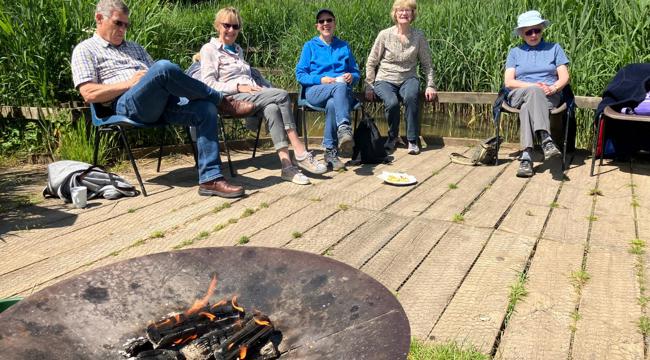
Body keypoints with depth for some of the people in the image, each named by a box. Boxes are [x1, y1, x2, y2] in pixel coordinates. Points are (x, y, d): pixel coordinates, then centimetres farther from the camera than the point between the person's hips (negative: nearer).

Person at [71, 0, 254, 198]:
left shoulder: (135, 48, 34)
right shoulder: (85, 49, 14)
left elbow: (157, 79, 27)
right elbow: (89, 94, -1)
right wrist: (130, 82, -7)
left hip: (160, 102, 6)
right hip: (128, 105, -6)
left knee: (205, 109, -22)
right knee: (164, 68, -34)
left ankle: (210, 179, -28)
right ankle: (223, 101, -14)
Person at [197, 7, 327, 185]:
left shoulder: (238, 50, 27)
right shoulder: (209, 49, 6)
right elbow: (208, 84, -6)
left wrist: (263, 88, 6)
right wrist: (239, 87, -17)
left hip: (252, 95, 6)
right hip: (232, 98, -6)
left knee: (272, 109, -31)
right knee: (282, 95, -26)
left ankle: (287, 165, -39)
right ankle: (300, 153, -28)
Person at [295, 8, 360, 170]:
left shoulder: (344, 46, 24)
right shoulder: (310, 46, 16)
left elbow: (356, 73, 22)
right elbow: (300, 74, 7)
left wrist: (352, 76, -3)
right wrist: (321, 79, -9)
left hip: (342, 92, 2)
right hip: (316, 91, -2)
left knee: (332, 104, -38)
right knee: (340, 87, -37)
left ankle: (330, 152, -38)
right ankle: (344, 128, -56)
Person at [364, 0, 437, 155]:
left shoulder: (419, 36, 0)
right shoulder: (385, 35, -4)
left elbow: (427, 64, 7)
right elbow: (371, 63, 2)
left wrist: (430, 85, -2)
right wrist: (369, 86, -3)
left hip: (408, 78, 1)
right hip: (385, 80, -1)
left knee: (411, 97, -34)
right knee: (392, 103, -32)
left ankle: (413, 141, -19)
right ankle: (393, 137, -1)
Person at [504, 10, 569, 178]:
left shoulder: (554, 48, 19)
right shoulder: (515, 52, 18)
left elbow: (564, 77, 8)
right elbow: (508, 82, 3)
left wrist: (553, 88, -15)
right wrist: (534, 86, -13)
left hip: (548, 97, 0)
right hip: (519, 95, 0)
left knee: (527, 106, -36)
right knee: (533, 91, -37)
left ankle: (526, 155, -50)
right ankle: (546, 139, -53)